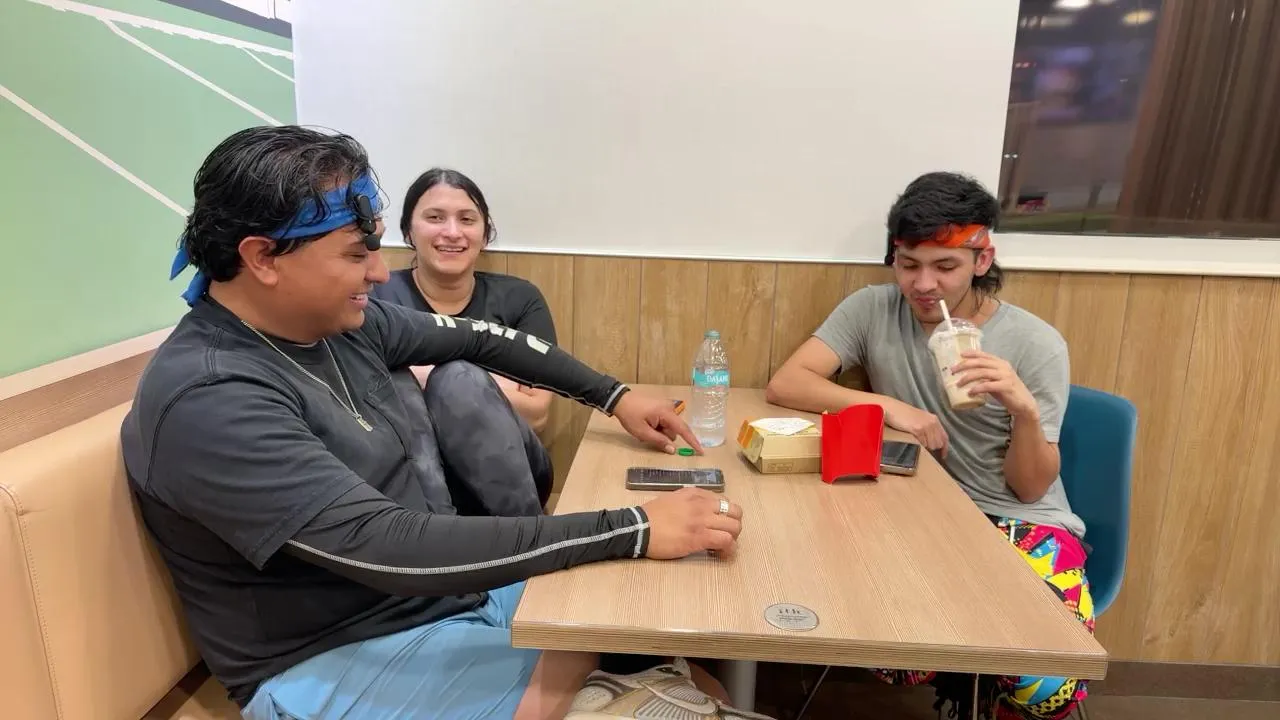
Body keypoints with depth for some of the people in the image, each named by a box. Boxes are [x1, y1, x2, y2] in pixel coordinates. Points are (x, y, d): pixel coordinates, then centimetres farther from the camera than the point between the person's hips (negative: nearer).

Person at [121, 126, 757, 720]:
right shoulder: (207, 400, -28)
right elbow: (389, 547, -35)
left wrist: (613, 395, 7)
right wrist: (633, 529, -34)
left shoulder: (339, 320, -3)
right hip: (339, 662, -7)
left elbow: (478, 340, 11)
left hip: (451, 586, 7)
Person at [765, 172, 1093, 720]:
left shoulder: (1037, 344, -9)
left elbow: (1030, 487, -7)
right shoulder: (872, 310, -5)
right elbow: (784, 384, -14)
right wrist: (886, 405, -22)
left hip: (1024, 523, -1)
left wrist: (1025, 411, -27)